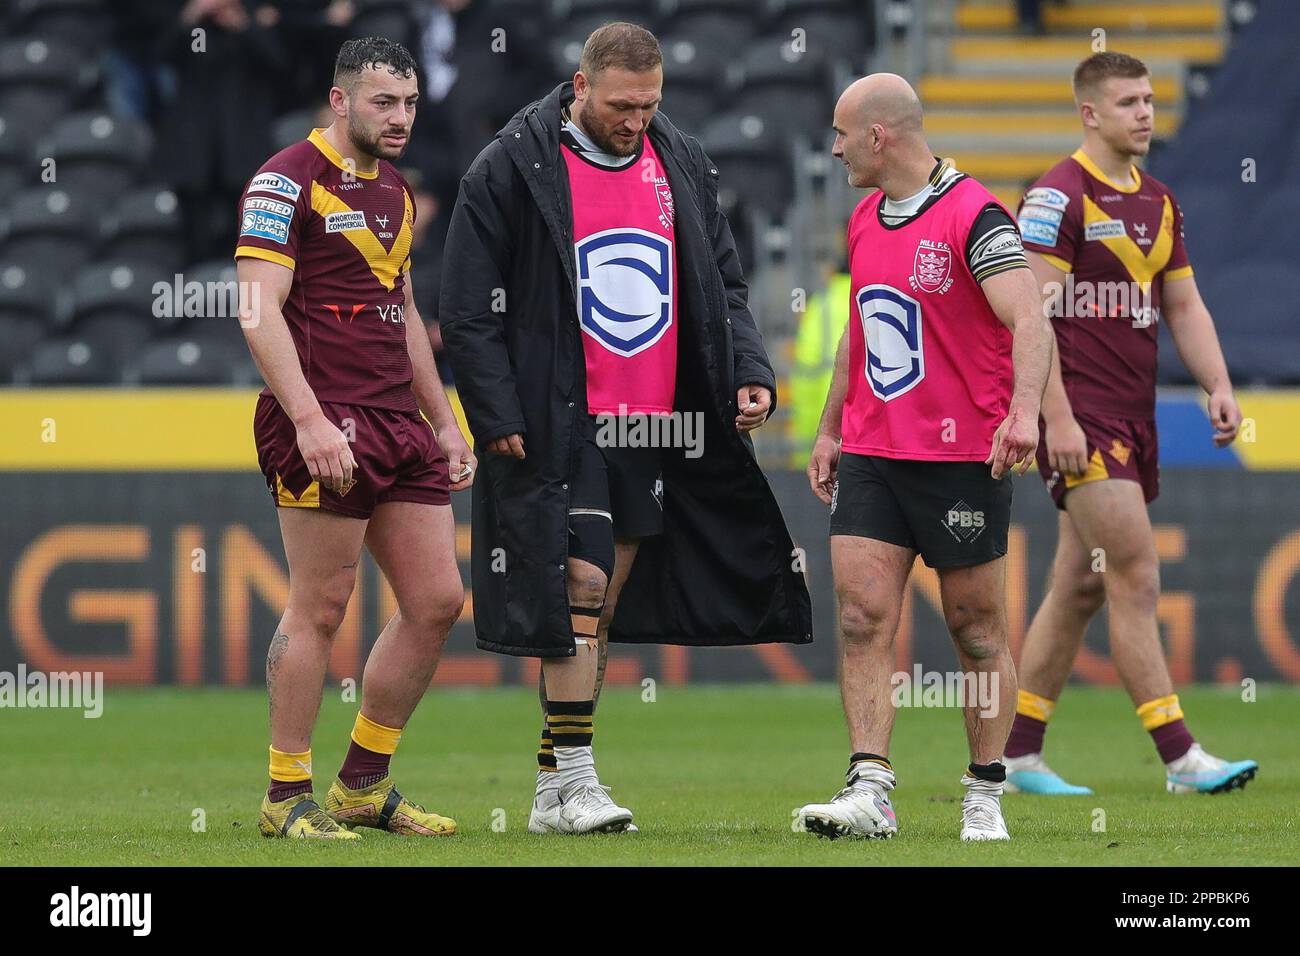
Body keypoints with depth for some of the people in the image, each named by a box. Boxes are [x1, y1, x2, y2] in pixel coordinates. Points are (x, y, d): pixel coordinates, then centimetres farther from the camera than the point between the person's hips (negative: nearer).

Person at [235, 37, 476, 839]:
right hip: (327, 426, -8)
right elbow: (259, 311, -15)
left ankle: (364, 785, 17)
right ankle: (288, 797, 4)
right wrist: (309, 421, -24)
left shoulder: (394, 192, 18)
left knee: (438, 601, 5)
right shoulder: (288, 181, -8)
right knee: (319, 609, -6)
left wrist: (445, 423, 22)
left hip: (401, 426, 8)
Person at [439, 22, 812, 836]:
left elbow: (723, 284, 17)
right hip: (560, 427, -5)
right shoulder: (512, 170, -6)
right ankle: (571, 782, -9)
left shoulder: (683, 166, 9)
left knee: (605, 606, 8)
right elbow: (468, 310, -5)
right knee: (579, 587, -12)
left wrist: (750, 372, 1)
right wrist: (498, 419, -12)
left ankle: (556, 784, 14)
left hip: (656, 431, 5)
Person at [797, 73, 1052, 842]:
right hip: (870, 455, 6)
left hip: (963, 457, -6)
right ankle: (871, 792, -8)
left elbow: (1029, 321, -23)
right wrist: (831, 428, 26)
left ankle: (986, 799, 11)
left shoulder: (973, 216, -13)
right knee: (862, 616, -6)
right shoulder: (865, 221, 11)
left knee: (978, 630, 2)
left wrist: (1023, 409, -38)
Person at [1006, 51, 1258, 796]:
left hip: (1134, 419, 8)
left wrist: (1219, 386, 5)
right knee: (1137, 579, -12)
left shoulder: (1158, 202, 14)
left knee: (1081, 590, 10)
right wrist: (1057, 418, -20)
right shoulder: (1058, 197, -10)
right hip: (1081, 420, -8)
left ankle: (1017, 755, 16)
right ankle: (1181, 757, -12)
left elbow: (1183, 304, 19)